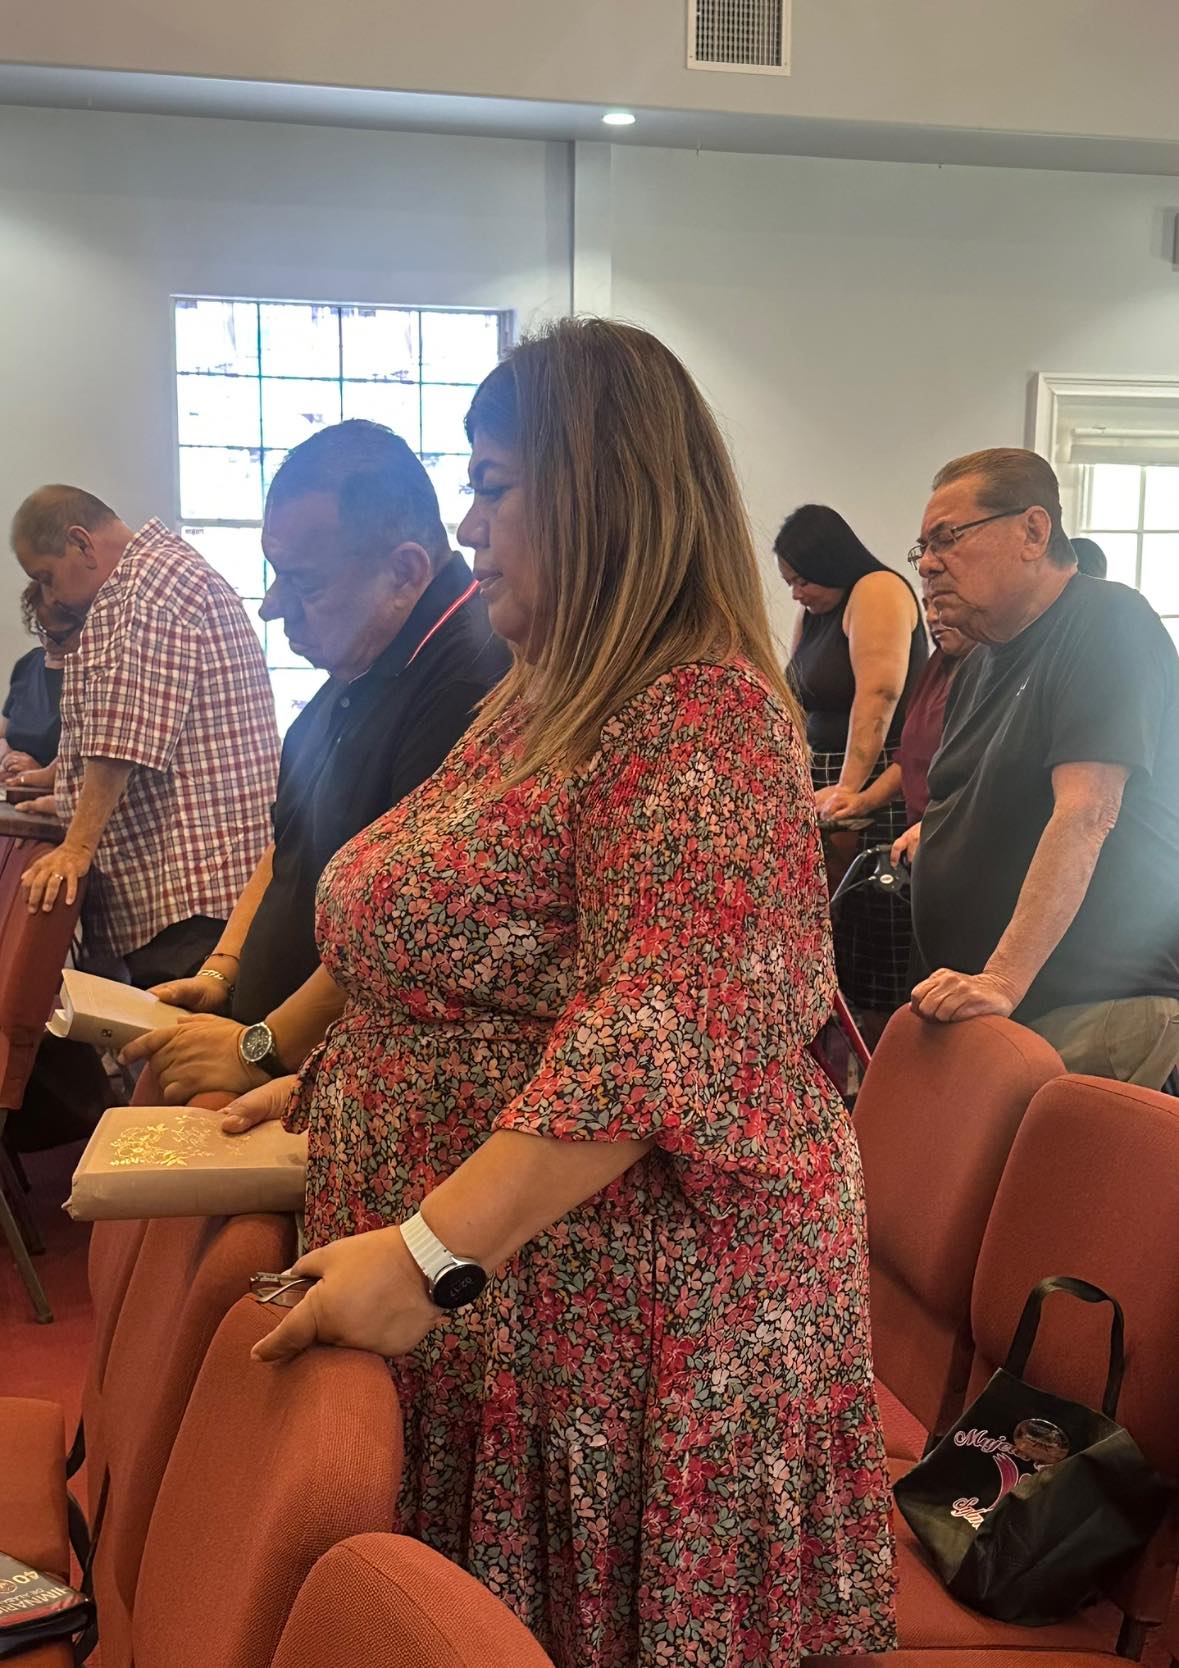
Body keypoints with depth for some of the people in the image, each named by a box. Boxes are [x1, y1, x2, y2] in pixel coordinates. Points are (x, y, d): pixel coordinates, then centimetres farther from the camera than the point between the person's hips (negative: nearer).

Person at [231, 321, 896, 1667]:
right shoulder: (545, 699, 14)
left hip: (621, 1312, -9)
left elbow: (658, 1038, -29)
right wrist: (324, 1079, 14)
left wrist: (427, 1252, -30)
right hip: (478, 1316, 9)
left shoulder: (701, 714, -18)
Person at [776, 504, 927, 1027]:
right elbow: (793, 700, 16)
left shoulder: (878, 591, -10)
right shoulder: (814, 614, 19)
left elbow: (877, 696, -21)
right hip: (828, 778, 9)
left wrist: (849, 787, -28)